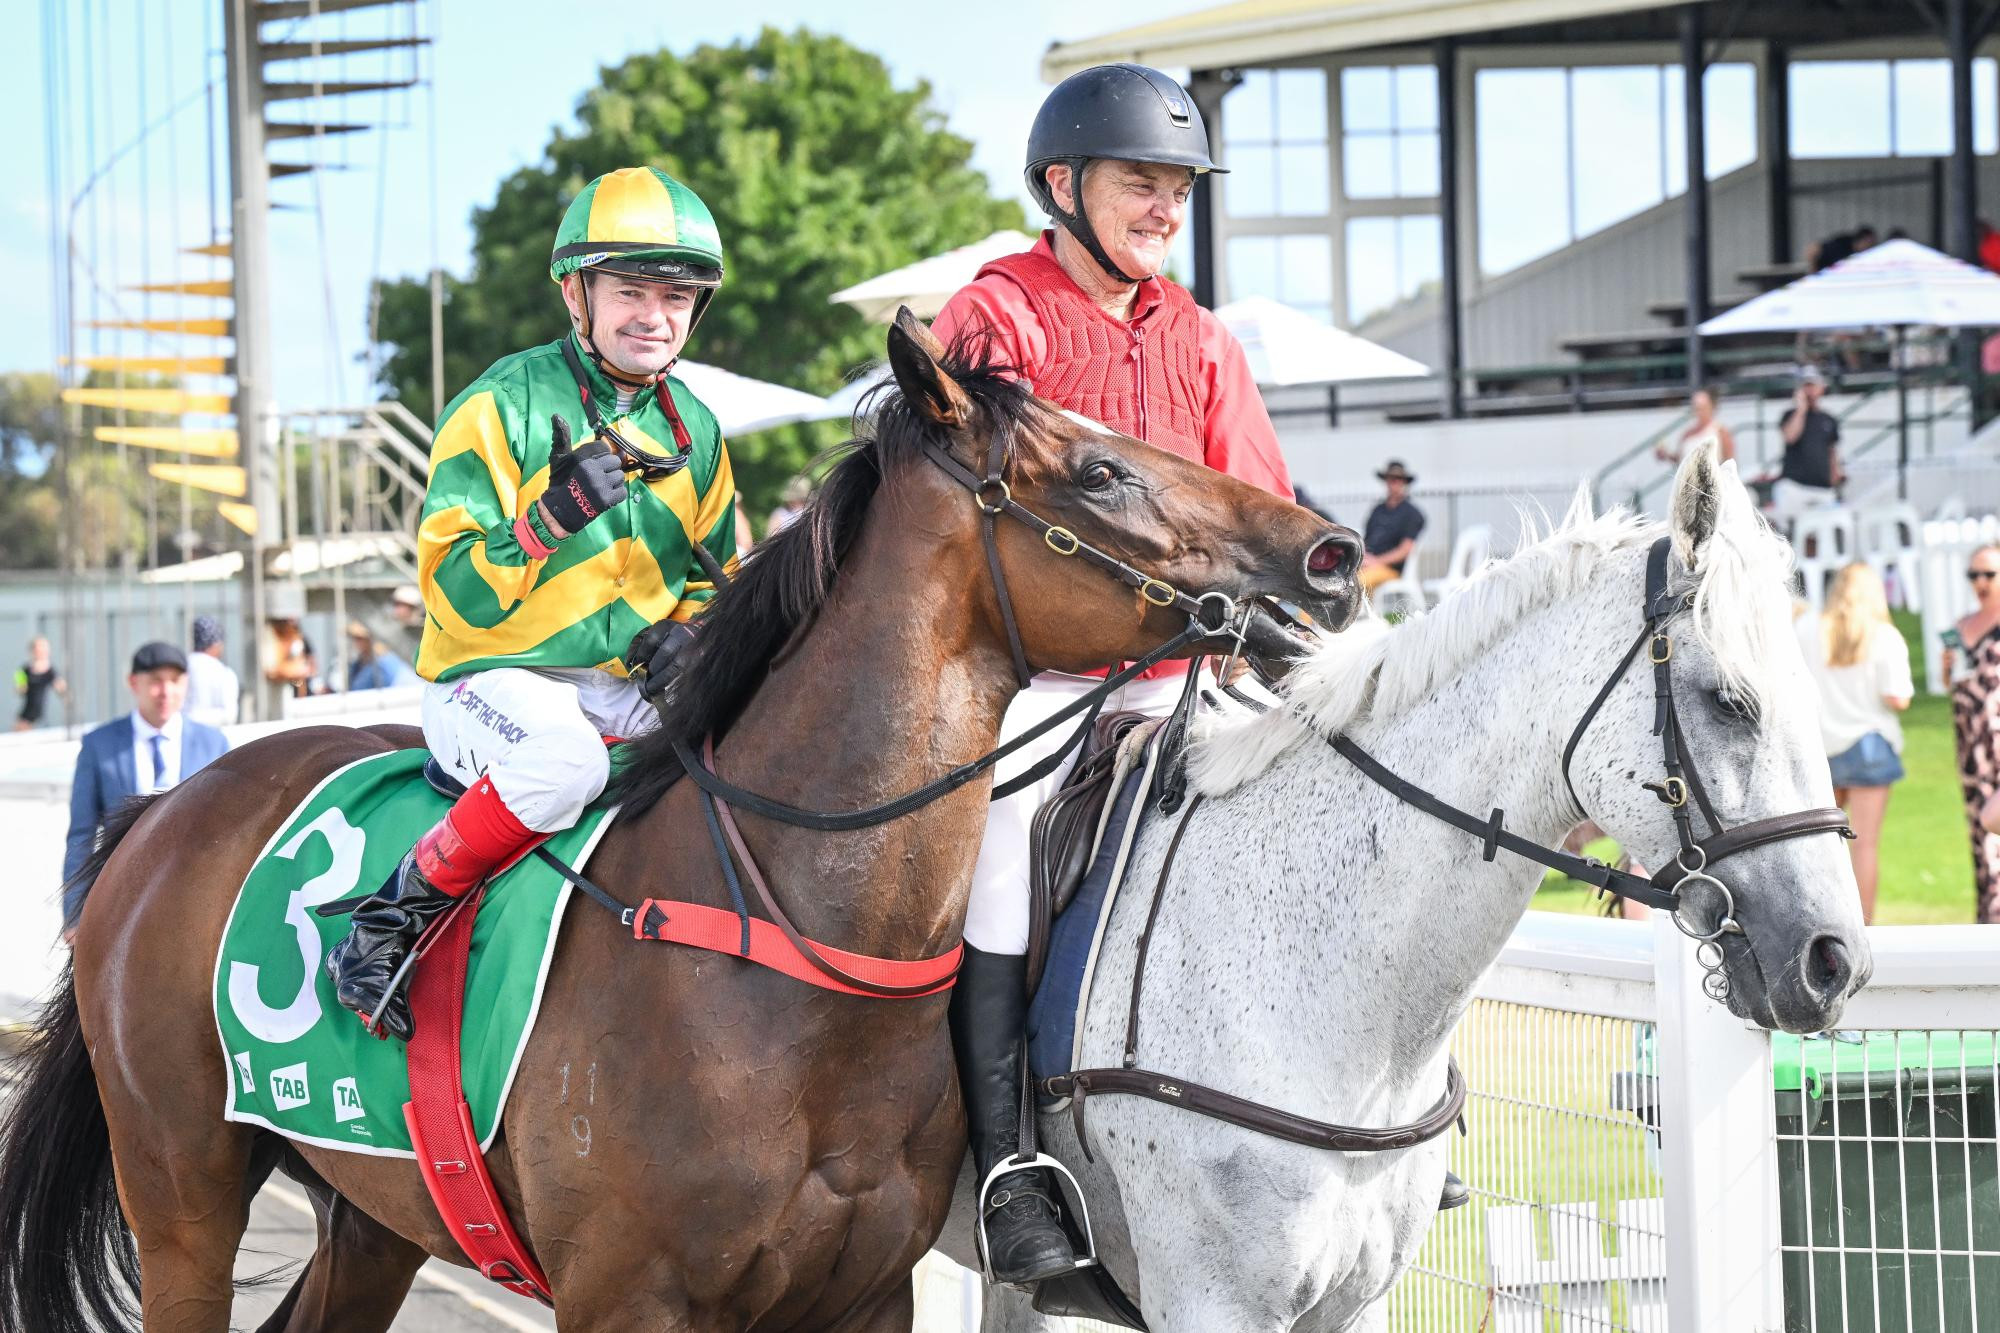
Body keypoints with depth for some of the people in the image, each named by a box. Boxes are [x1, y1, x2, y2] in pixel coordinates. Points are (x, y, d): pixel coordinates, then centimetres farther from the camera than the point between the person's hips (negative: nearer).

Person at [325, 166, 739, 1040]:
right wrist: (555, 517, -28)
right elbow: (459, 594, -13)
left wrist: (683, 635, 0)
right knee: (564, 760, -39)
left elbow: (712, 576, 23)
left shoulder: (694, 431, 11)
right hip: (489, 679, -6)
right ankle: (397, 913, -21)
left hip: (628, 686, 6)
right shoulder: (505, 408, -8)